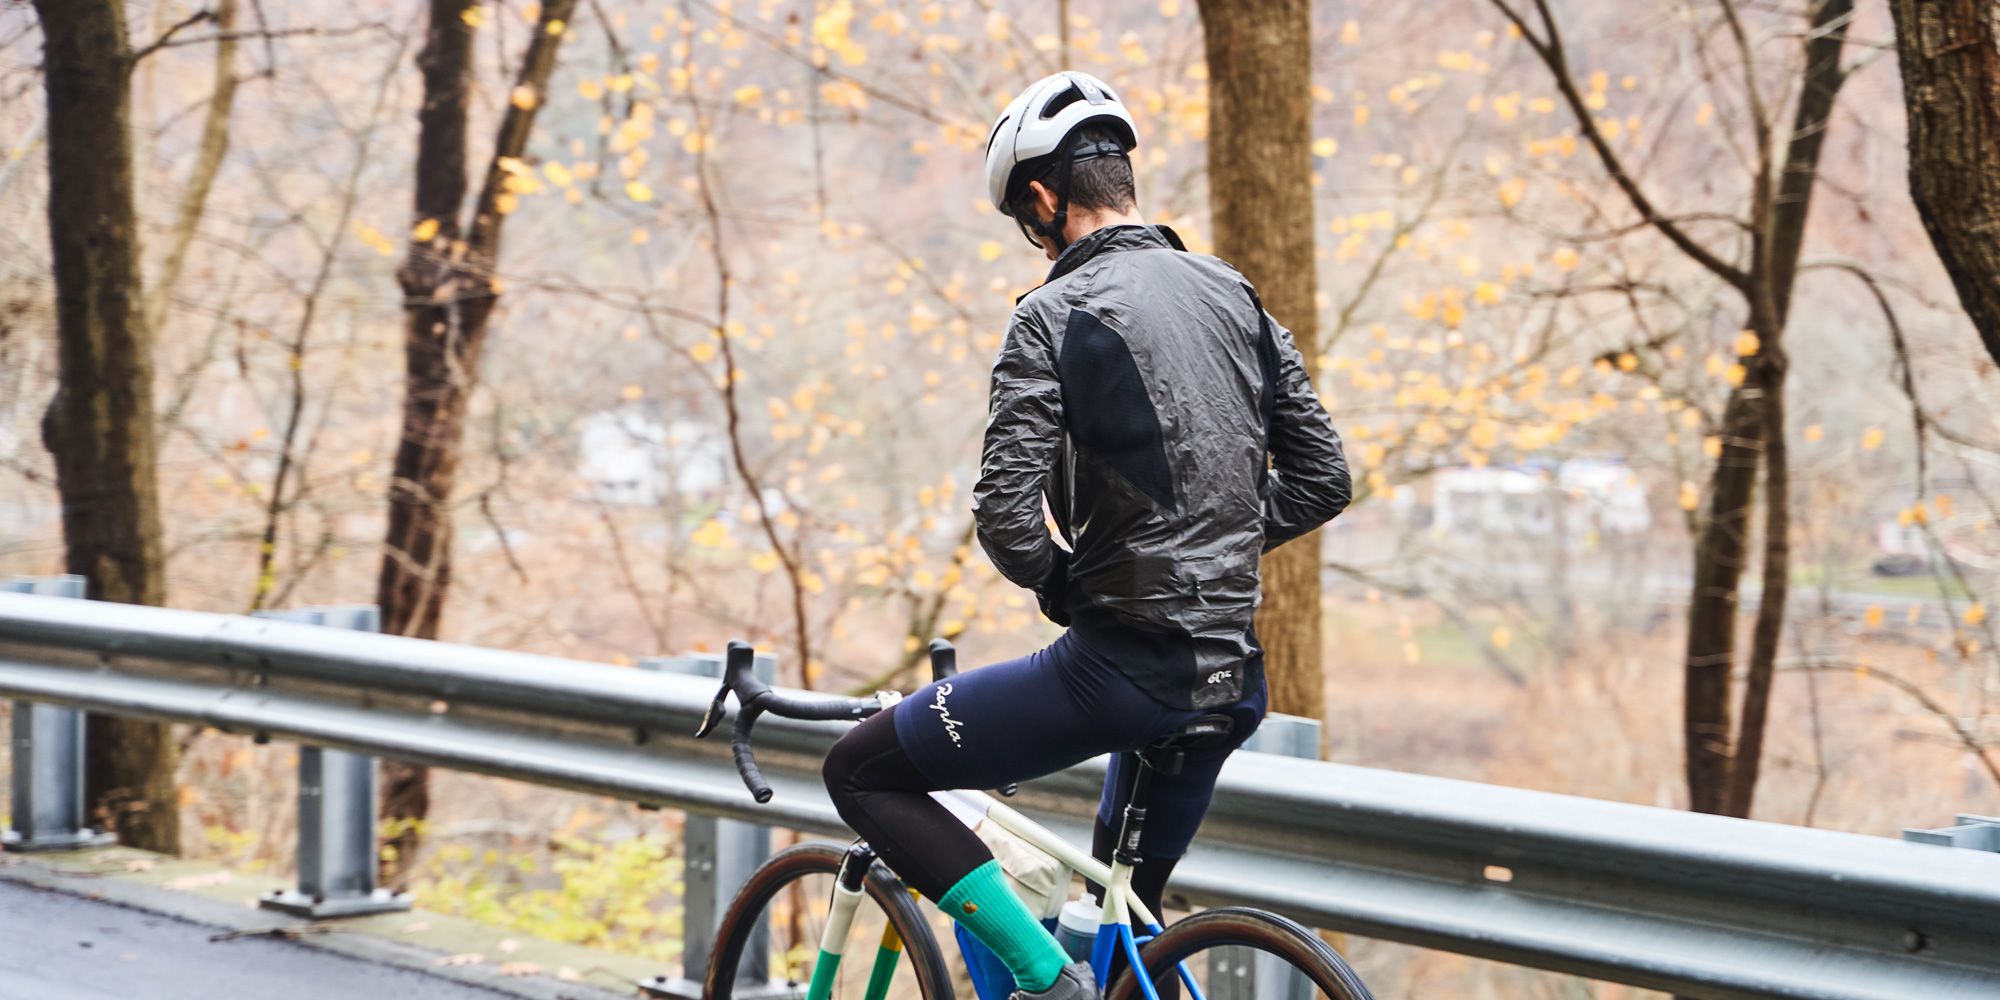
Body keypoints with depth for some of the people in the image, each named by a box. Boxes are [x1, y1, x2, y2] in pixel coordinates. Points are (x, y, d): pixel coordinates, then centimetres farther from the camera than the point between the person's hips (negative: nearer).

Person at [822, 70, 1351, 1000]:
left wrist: (1062, 584, 3)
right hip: (1233, 678, 8)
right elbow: (1322, 480, 14)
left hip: (1123, 661, -7)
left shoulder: (1058, 314, -10)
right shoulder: (1235, 297, 11)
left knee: (863, 773, 4)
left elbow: (1006, 512, -18)